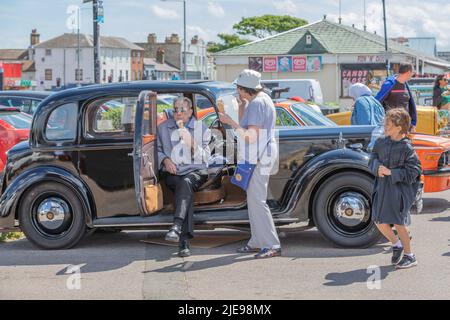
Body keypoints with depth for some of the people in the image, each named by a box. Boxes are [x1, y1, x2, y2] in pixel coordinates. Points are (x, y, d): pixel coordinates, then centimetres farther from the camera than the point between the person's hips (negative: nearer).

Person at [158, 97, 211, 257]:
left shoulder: (202, 129, 9)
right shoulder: (163, 128, 16)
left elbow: (205, 157, 3)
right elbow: (157, 149, 21)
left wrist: (192, 143, -15)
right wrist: (165, 160, 0)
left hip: (196, 171, -1)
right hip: (172, 173, 1)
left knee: (186, 183, -38)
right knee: (186, 191, -33)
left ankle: (176, 226, -57)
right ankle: (184, 241, -43)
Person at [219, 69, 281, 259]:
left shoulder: (257, 104, -18)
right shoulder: (261, 99, 14)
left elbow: (250, 137, -23)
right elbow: (243, 123, 20)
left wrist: (230, 122, -21)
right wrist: (242, 103, 10)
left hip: (258, 158, -11)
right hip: (257, 157, 11)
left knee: (257, 201, -9)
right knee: (253, 199, 15)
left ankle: (272, 245, -7)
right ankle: (257, 242, 22)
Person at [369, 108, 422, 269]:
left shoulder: (407, 148, -14)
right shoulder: (382, 142, 3)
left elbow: (413, 172, -14)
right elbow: (373, 158, 12)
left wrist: (391, 172, -19)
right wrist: (377, 167, -11)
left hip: (399, 189, -6)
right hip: (382, 188, 6)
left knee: (398, 223, 0)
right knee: (380, 221, 5)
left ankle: (410, 256, 16)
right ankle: (396, 245, 30)